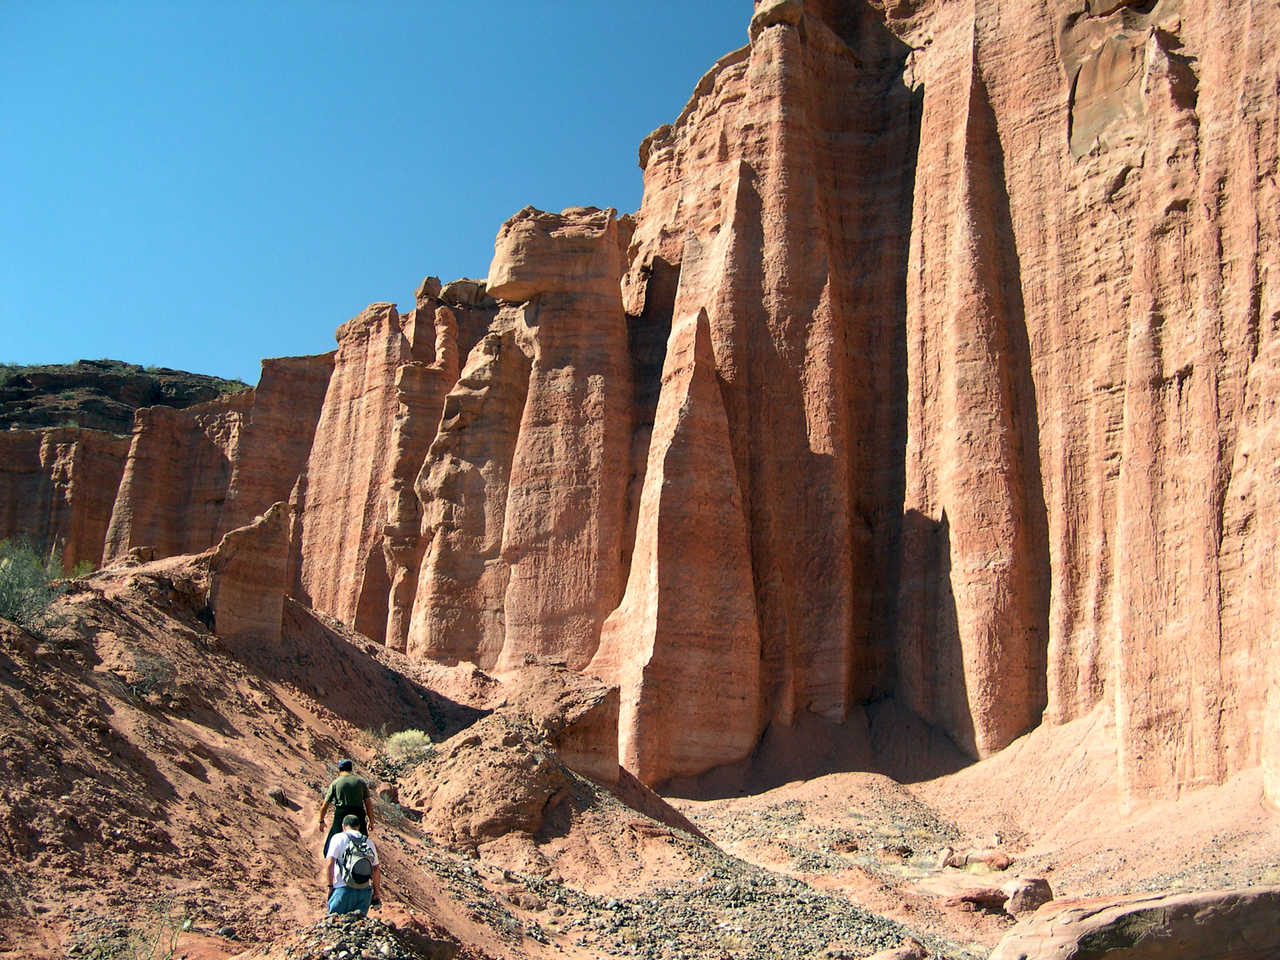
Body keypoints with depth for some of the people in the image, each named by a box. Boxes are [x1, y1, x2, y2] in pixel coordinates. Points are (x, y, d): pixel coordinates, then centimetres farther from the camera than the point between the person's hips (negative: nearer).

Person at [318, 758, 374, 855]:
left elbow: (325, 805, 4)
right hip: (359, 817, 2)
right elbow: (368, 803, 4)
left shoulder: (335, 783, 3)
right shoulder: (361, 782, 7)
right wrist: (371, 821, 10)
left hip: (341, 817, -1)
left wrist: (321, 821, 18)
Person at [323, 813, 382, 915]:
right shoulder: (368, 842, 16)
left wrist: (329, 885, -2)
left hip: (343, 888, -3)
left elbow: (329, 863, -7)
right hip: (365, 890, 3)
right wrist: (376, 892, 22)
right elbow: (376, 869, 16)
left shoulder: (338, 838, 3)